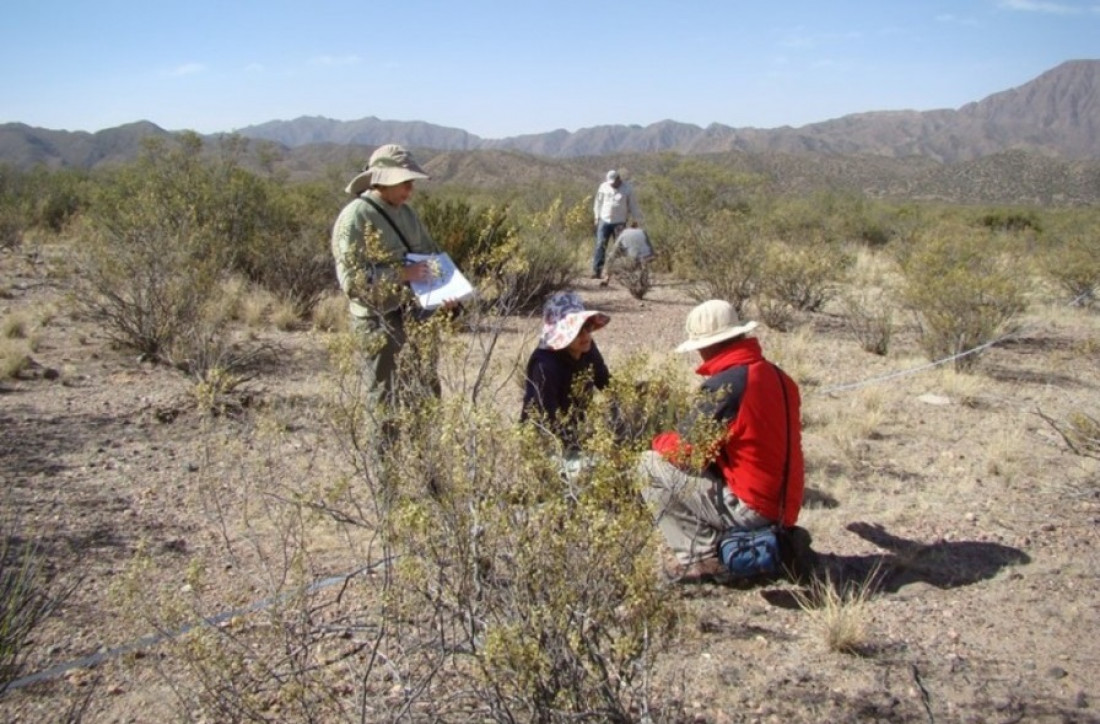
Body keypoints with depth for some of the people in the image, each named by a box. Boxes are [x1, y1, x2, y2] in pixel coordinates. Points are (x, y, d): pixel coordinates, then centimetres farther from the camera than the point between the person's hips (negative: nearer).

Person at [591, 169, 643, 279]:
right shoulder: (603, 187, 5)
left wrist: (635, 221, 6)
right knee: (600, 245, -7)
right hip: (604, 221, 1)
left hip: (620, 223, -1)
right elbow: (598, 202, 15)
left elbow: (633, 206, 5)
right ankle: (597, 271, -8)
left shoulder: (628, 189, 0)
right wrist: (597, 217, 14)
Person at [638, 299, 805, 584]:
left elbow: (686, 451, -13)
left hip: (749, 509, -8)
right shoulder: (779, 377, 6)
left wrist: (659, 441, 8)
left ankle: (700, 559, -2)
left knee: (651, 464, -2)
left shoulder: (723, 386, -19)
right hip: (782, 511, 9)